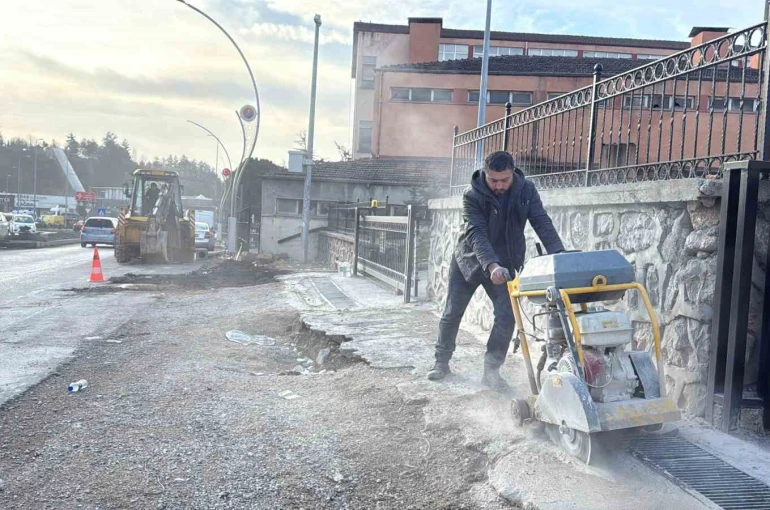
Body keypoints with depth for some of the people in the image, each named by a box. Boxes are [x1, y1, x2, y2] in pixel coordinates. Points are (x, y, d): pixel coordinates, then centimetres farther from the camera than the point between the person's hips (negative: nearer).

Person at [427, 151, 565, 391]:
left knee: (507, 316, -11)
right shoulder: (472, 196, -23)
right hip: (469, 260, -1)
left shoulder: (526, 191, -14)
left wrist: (558, 254, -37)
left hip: (505, 265, 2)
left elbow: (542, 222, -21)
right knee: (452, 313, 6)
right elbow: (477, 234, -33)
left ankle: (491, 370, 1)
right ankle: (442, 362, 24)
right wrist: (491, 265, -48)